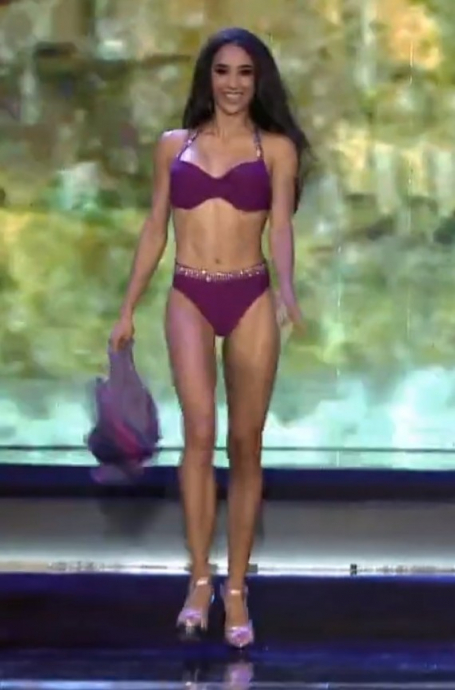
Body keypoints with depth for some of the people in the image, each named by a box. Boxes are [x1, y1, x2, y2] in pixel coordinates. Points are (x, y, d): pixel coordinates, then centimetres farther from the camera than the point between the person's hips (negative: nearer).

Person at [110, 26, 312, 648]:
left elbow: (281, 226, -5)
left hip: (251, 299, 0)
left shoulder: (277, 147, 5)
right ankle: (200, 580, -12)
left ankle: (236, 590, 10)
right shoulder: (174, 145, 11)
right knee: (200, 431, -18)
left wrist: (287, 291, -23)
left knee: (246, 444, 3)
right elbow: (155, 230, 14)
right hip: (189, 299, 0)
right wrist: (128, 308, 11)